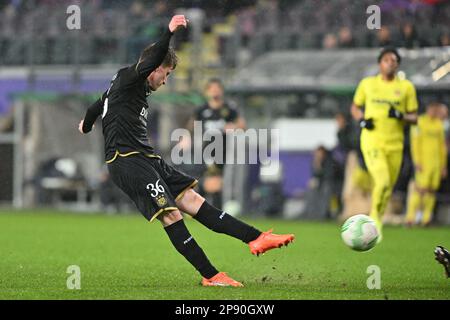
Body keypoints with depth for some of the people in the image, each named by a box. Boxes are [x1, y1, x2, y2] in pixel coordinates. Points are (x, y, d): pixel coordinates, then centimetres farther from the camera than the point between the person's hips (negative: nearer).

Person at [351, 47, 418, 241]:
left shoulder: (406, 87, 5)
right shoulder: (367, 84, 6)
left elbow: (414, 117, 7)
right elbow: (355, 107, 18)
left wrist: (400, 116, -14)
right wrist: (361, 120, -3)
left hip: (395, 144, 2)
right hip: (372, 142, -2)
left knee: (388, 188, 7)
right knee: (383, 182, -21)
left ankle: (376, 221, 29)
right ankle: (374, 217, 1)